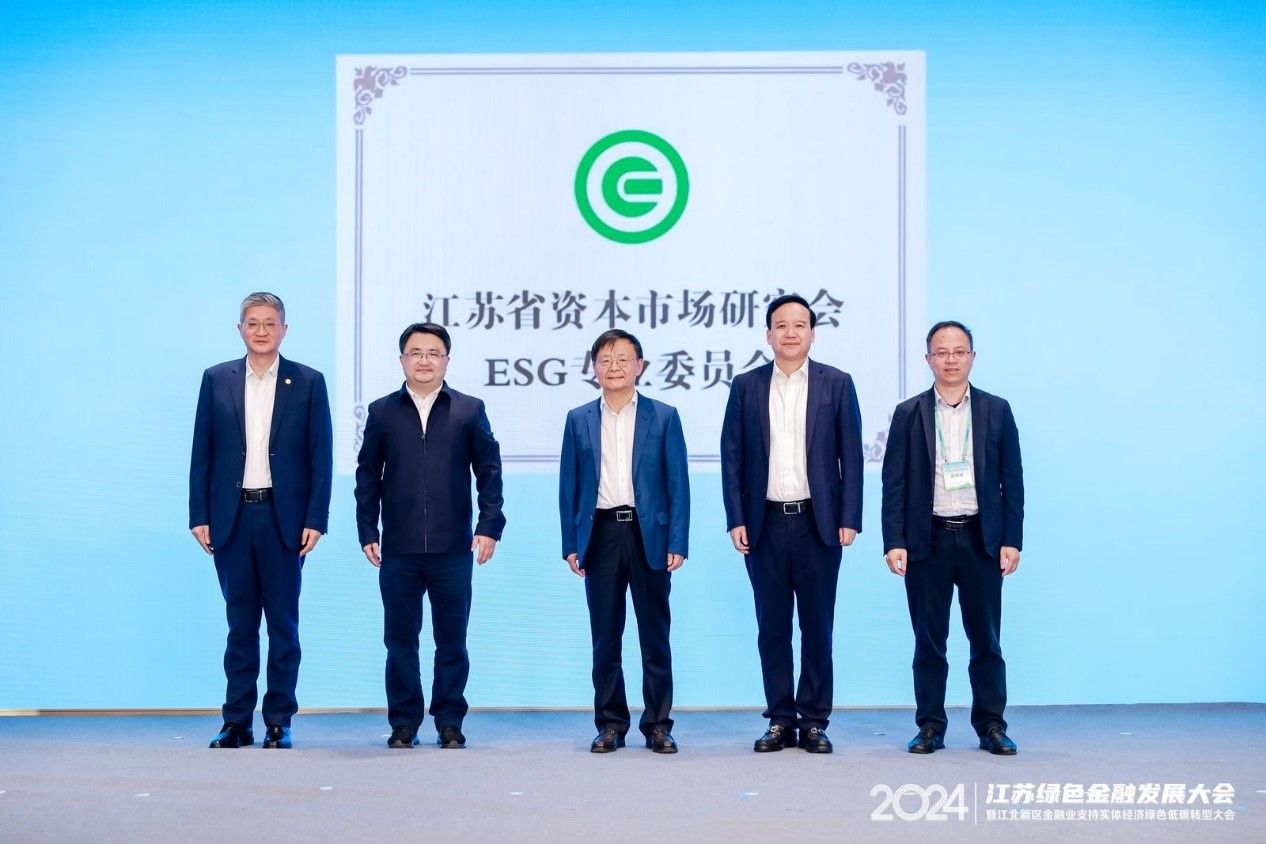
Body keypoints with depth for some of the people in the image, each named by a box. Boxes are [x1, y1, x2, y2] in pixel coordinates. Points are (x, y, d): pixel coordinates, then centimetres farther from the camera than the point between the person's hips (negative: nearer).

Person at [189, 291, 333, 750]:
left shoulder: (308, 382, 2)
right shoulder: (216, 380, 7)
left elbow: (321, 456, 0)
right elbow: (202, 453, 6)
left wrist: (315, 519, -7)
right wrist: (199, 516, 0)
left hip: (284, 517, -1)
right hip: (231, 517, 2)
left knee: (283, 624, 4)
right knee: (240, 623, 7)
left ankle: (279, 722, 11)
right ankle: (237, 722, 13)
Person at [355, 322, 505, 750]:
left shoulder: (469, 410, 5)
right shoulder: (382, 411, 7)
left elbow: (488, 471, 4)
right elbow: (367, 475, 8)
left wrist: (489, 526, -5)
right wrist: (367, 532, 2)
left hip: (453, 549, -1)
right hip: (398, 550, 1)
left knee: (452, 641, 5)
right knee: (400, 640, 6)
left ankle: (449, 722, 15)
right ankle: (404, 723, 15)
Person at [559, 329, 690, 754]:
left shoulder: (664, 417, 4)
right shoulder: (579, 420, 9)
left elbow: (677, 483, 1)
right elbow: (569, 485, 8)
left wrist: (677, 542, -7)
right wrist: (570, 543, 1)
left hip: (649, 534, -1)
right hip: (600, 533, 1)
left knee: (655, 636, 3)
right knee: (605, 637, 5)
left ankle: (658, 724, 10)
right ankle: (610, 723, 13)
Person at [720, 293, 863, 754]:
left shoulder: (836, 384, 3)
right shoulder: (746, 386, 6)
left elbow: (851, 455, 1)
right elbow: (732, 456, 5)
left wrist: (849, 519, -5)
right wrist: (736, 519, -2)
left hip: (819, 522, -1)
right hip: (765, 523, 1)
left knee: (817, 625, 4)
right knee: (772, 626, 6)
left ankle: (814, 720, 12)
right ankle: (780, 719, 13)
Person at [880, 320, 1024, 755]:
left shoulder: (996, 411, 6)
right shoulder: (909, 413, 4)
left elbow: (1012, 480, 5)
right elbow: (894, 483, 2)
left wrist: (1011, 539, -2)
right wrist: (894, 542, -6)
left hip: (982, 539, 0)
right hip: (927, 540, 0)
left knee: (986, 639, 4)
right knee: (929, 641, 4)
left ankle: (991, 726, 12)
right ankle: (930, 727, 11)